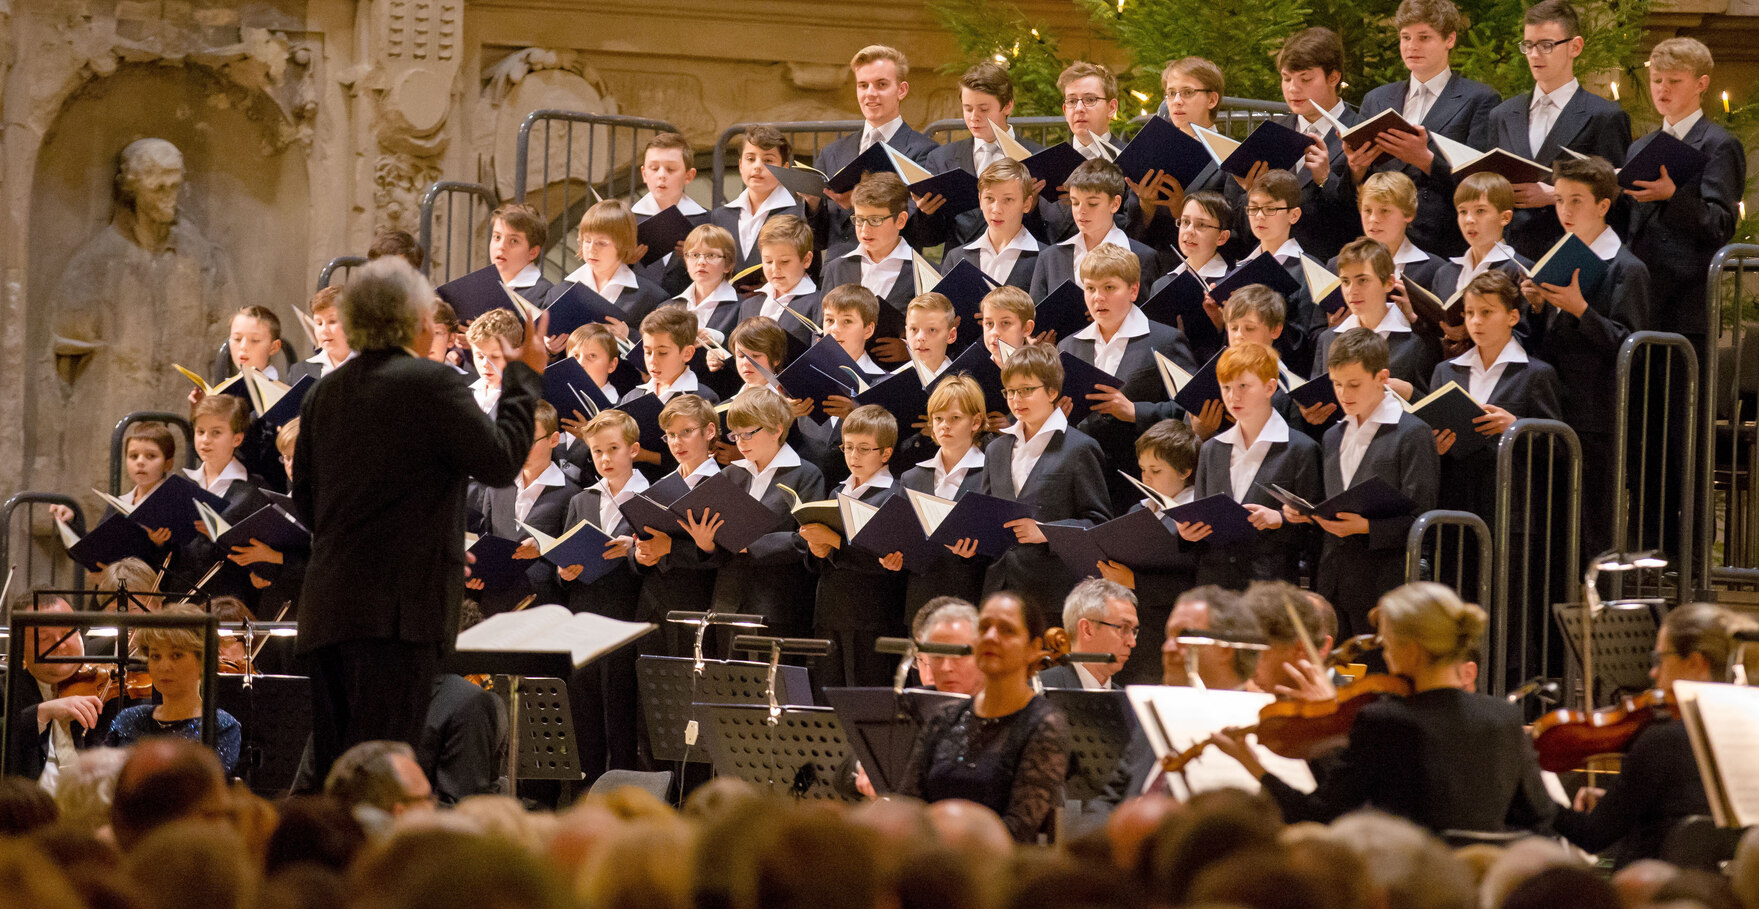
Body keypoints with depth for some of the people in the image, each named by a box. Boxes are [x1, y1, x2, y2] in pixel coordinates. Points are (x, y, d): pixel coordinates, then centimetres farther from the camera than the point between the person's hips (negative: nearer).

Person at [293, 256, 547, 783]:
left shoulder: (323, 394, 14)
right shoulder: (431, 383, -8)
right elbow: (500, 462, -6)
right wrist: (523, 379, 6)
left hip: (326, 611, 7)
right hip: (397, 608, -7)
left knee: (331, 774, 9)